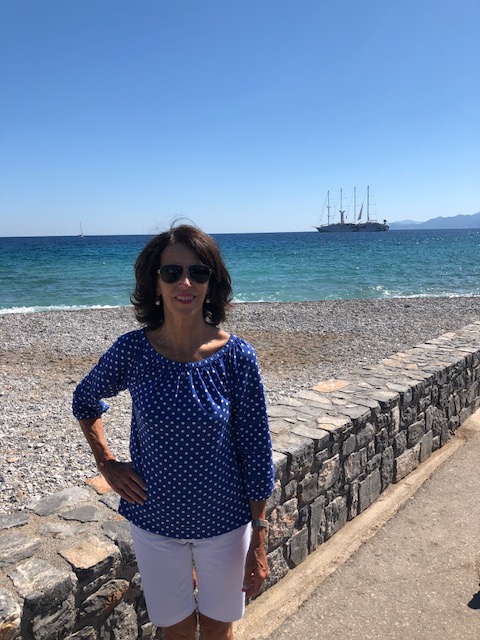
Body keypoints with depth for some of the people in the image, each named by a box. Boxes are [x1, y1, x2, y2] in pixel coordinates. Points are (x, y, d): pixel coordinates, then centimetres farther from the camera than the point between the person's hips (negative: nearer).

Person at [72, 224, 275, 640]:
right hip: (155, 521, 1)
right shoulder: (132, 351, -14)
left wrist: (259, 541, -6)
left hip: (224, 522, 0)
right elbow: (85, 401, 7)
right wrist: (106, 463, -1)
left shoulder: (236, 356, -17)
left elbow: (256, 449, -10)